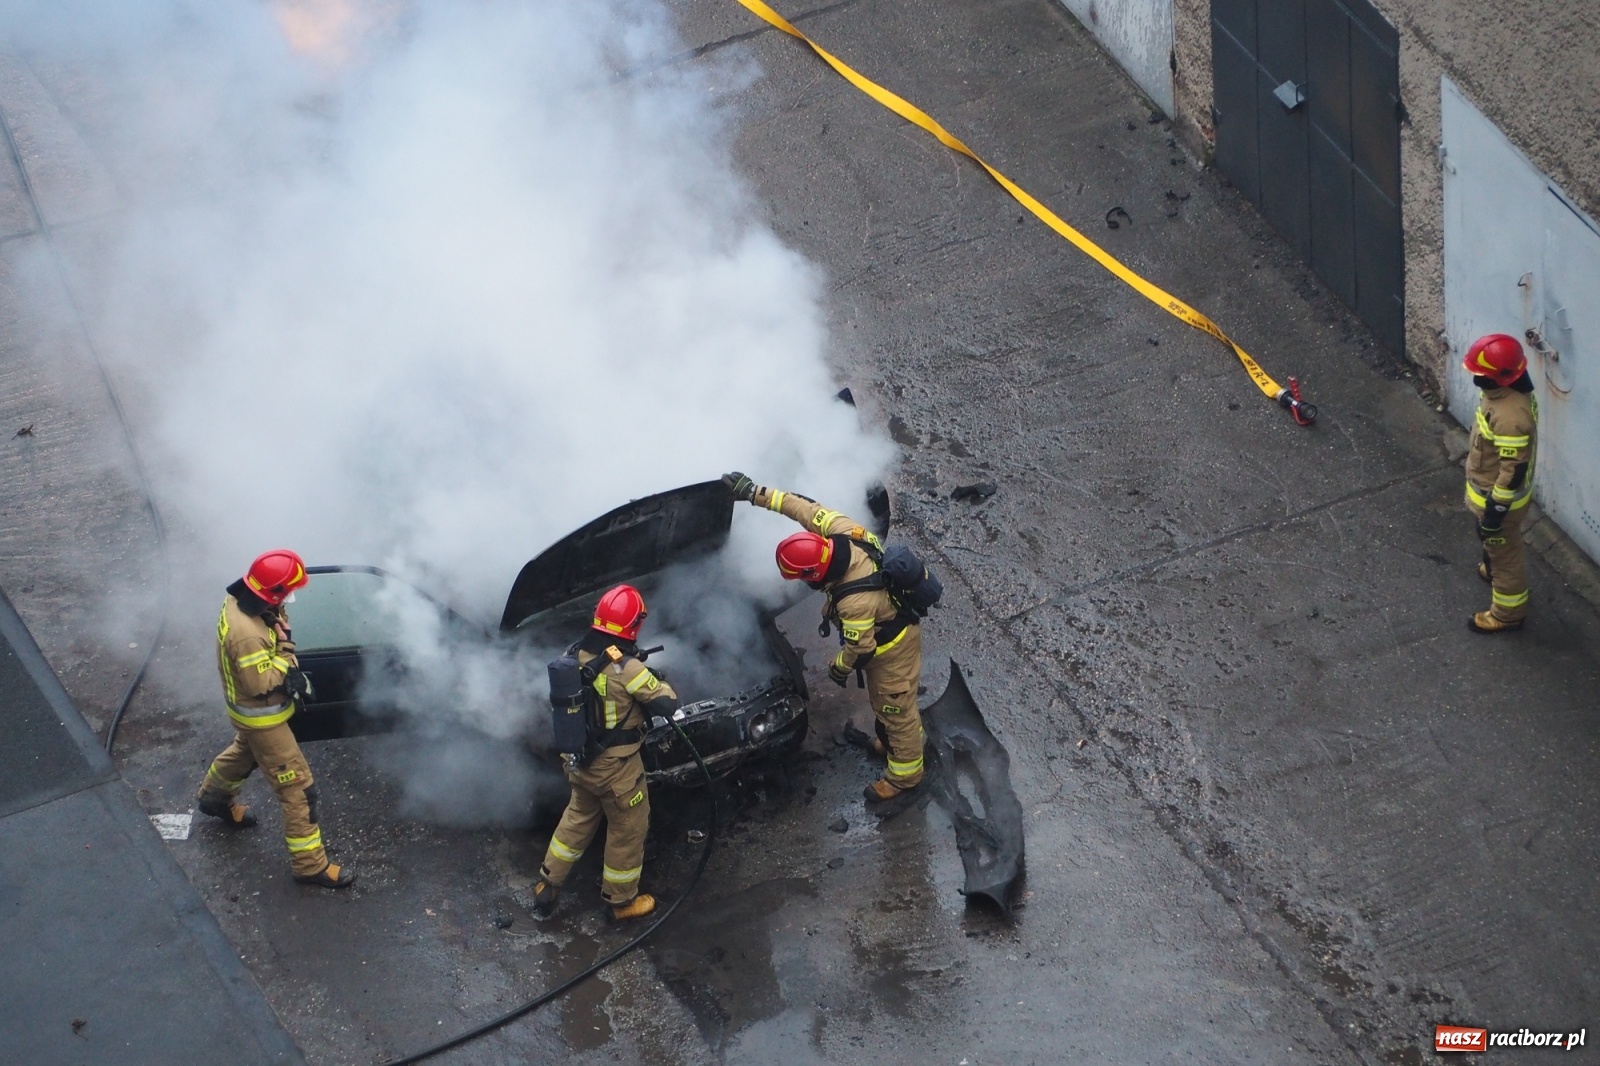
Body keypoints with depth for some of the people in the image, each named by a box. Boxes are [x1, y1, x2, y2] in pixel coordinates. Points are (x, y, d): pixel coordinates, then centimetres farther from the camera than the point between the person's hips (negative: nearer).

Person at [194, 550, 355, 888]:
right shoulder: (247, 635, -40)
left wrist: (293, 671, -12)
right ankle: (310, 864, 8)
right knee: (298, 788, -1)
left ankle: (213, 797, 64)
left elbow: (276, 623, 3)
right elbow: (261, 683, -33)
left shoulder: (240, 600, -12)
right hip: (261, 716, -9)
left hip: (251, 711, 9)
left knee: (244, 752, 38)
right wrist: (285, 650, -27)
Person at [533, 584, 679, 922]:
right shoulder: (626, 668, -27)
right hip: (615, 767, -7)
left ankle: (547, 885, 35)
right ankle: (622, 901, 29)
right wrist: (656, 682, 2)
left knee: (578, 818, 28)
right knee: (628, 830, 14)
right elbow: (667, 704, -21)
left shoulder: (574, 655, -6)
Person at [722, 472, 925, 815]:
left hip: (893, 645, -9)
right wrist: (755, 493, -14)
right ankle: (893, 741, 54)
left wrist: (840, 667, -6)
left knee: (896, 708, 10)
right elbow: (803, 507, -14)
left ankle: (903, 779, 28)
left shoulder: (856, 602, -44)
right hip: (886, 628, 9)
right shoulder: (838, 530, -27)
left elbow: (860, 646, -28)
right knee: (881, 699, 30)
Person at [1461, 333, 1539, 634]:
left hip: (1500, 497, -9)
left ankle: (1507, 613, 32)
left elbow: (1513, 471, -31)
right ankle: (1493, 570, 62)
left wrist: (1495, 510, -22)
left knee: (1504, 550, 12)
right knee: (1491, 541, 34)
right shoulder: (1503, 392, -9)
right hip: (1489, 489, 9)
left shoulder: (1511, 416, -39)